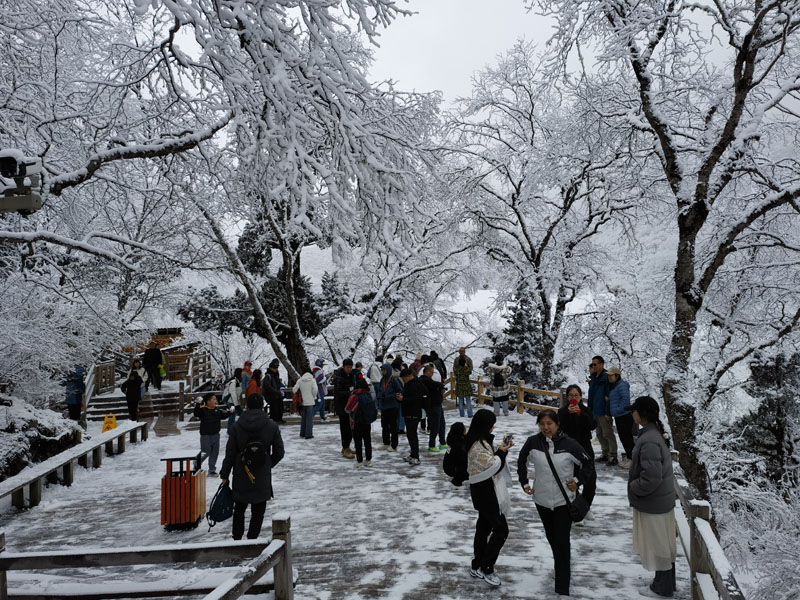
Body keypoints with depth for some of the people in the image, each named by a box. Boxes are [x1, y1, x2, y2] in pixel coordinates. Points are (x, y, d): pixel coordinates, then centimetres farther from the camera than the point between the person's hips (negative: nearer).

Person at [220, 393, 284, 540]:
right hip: (262, 478, -1)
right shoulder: (271, 425, -7)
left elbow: (229, 454, -3)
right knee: (258, 511, 10)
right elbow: (279, 452, -2)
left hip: (240, 478, 1)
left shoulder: (237, 426, -6)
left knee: (239, 509, 20)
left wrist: (225, 475, 7)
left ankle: (237, 539, 26)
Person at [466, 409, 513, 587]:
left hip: (484, 492, 10)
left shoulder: (482, 440, 7)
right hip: (485, 492, -10)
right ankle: (486, 568, 8)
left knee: (484, 526, 18)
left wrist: (502, 448, 1)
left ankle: (476, 566, 29)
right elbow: (492, 467, -25)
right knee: (501, 529, -2)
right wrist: (502, 451, -14)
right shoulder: (479, 445, -25)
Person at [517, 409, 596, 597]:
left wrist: (578, 481, -5)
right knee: (551, 537, 20)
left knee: (562, 542, -5)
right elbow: (522, 462, 12)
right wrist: (525, 483, 8)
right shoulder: (533, 442, -8)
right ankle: (561, 566, 45)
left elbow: (588, 463, 1)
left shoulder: (569, 444, -15)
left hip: (564, 500, -3)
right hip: (542, 499, 3)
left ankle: (563, 589, 1)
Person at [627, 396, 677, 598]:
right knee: (664, 543, 21)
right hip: (663, 498, 9)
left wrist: (633, 488, -15)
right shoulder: (655, 433, 3)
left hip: (653, 503, -9)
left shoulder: (649, 441, -28)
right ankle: (667, 583, 35)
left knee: (658, 544, 6)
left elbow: (651, 477, -30)